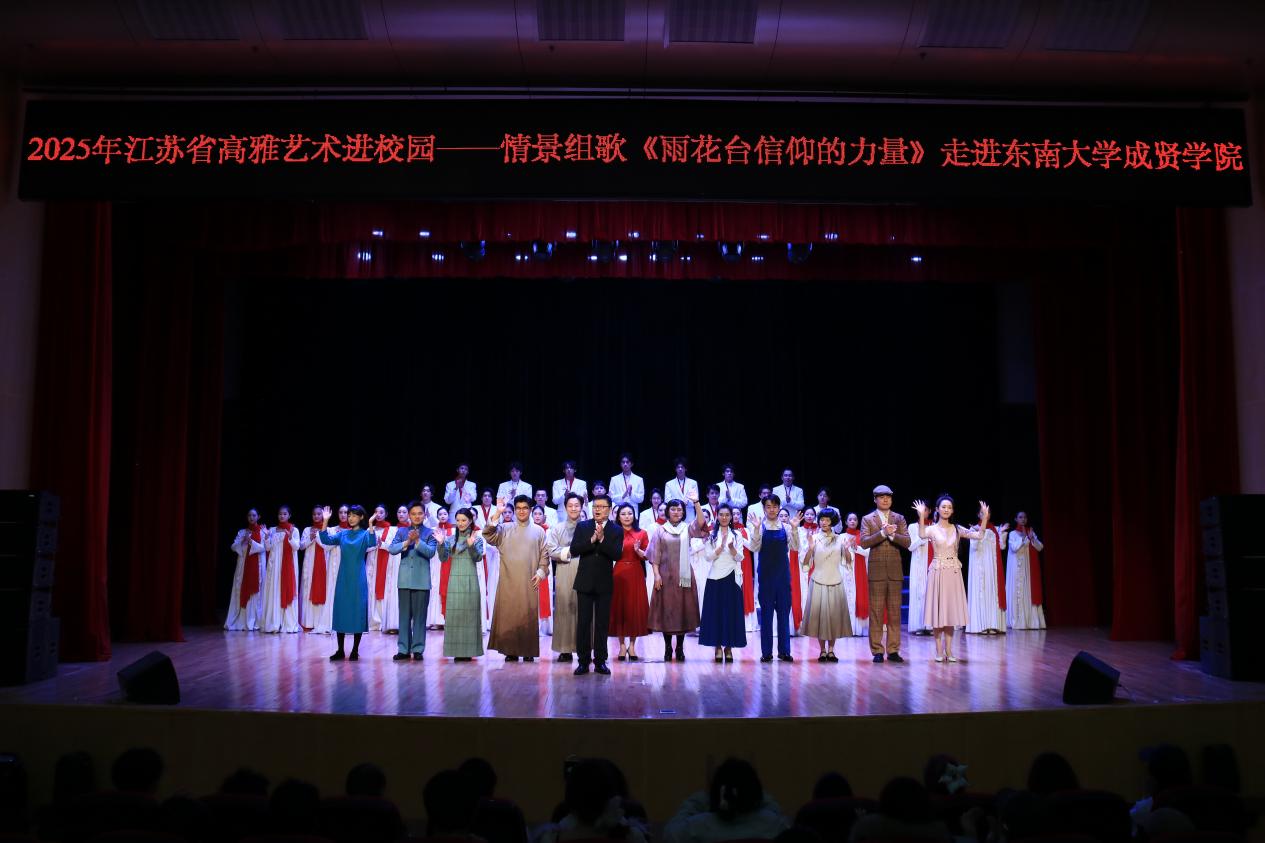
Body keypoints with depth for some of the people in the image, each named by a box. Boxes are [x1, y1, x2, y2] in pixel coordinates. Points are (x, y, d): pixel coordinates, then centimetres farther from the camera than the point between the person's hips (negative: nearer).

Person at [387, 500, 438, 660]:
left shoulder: (430, 533, 3)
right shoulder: (401, 531, 9)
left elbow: (431, 552, -10)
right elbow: (392, 549, -3)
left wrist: (417, 541, -23)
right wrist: (407, 542, -17)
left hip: (422, 580, -2)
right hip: (404, 579, 2)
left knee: (419, 616, 1)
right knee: (404, 615, 5)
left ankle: (418, 649, 7)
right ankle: (404, 649, 11)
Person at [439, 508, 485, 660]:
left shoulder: (477, 538, 3)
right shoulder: (450, 538, 9)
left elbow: (478, 558, -6)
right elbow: (444, 559, 3)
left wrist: (471, 545, -22)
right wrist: (441, 544, -11)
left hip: (470, 580, -2)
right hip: (454, 579, 2)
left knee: (469, 613, -1)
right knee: (454, 613, 0)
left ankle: (468, 650, 4)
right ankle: (456, 650, 5)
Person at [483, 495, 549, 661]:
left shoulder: (538, 531, 8)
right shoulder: (505, 528, 8)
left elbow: (544, 555, 8)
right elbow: (488, 536, -7)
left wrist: (541, 572, -3)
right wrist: (497, 514, -12)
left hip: (529, 581, 0)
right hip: (508, 580, 0)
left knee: (528, 615, 1)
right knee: (508, 615, 1)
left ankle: (528, 651, 9)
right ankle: (511, 651, 8)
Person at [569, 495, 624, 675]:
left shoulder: (616, 530, 1)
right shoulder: (582, 527, 5)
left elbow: (617, 555, -11)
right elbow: (574, 550, -6)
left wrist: (602, 539, -21)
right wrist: (592, 540, -18)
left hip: (604, 584, 0)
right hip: (584, 582, 1)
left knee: (602, 624, 5)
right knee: (583, 623, 3)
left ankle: (600, 661, 13)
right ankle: (583, 661, 9)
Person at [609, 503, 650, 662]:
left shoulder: (642, 533, 5)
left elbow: (646, 556, 3)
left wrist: (638, 550, -15)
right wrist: (618, 548, -16)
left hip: (636, 574, 0)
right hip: (618, 574, 0)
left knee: (636, 608, 1)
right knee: (619, 607, 1)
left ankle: (632, 645, 11)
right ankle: (622, 645, 11)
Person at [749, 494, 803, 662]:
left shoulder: (786, 527, 4)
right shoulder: (760, 527, -1)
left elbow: (795, 547, -5)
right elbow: (754, 548, -12)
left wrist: (794, 529, -18)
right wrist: (756, 529, -24)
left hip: (783, 574, 2)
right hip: (765, 574, -2)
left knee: (784, 612, 5)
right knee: (766, 612, 3)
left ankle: (784, 650, 12)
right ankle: (766, 652, 8)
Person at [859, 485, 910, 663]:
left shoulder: (899, 518, 10)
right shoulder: (867, 519, 4)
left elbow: (907, 542, 0)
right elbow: (864, 542, -9)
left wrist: (892, 535, -16)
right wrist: (883, 533, -19)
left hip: (895, 570, 2)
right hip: (877, 570, -2)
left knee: (895, 612, 4)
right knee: (876, 612, 0)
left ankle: (893, 650, 10)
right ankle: (877, 651, 5)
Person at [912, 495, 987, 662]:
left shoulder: (957, 529, 7)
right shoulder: (932, 529, -3)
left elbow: (978, 535, -5)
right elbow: (922, 535, -27)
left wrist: (984, 518, -15)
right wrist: (921, 516, -38)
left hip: (953, 573, 3)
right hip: (938, 572, -3)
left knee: (951, 609, 6)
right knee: (937, 610, 0)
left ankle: (948, 650, 13)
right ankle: (939, 651, 7)